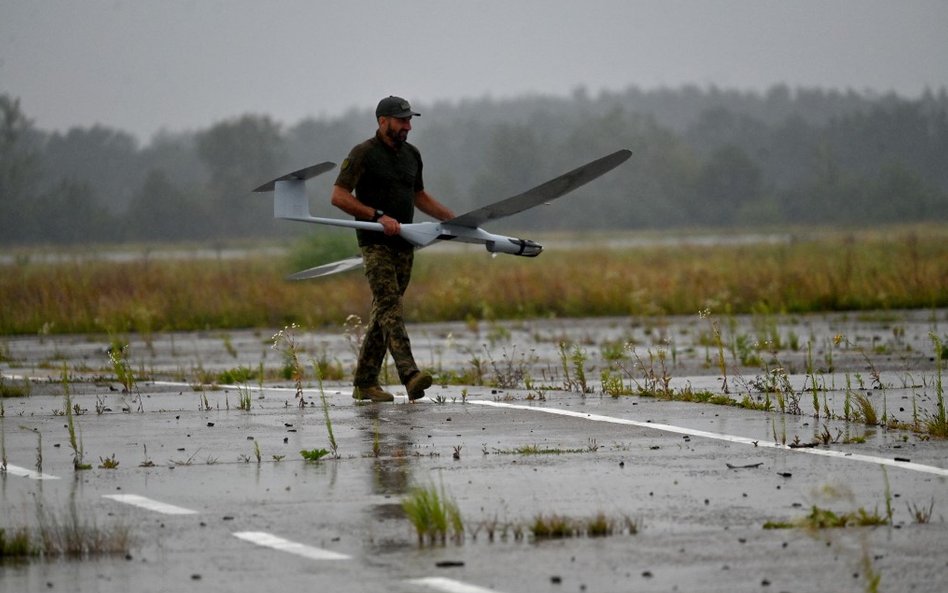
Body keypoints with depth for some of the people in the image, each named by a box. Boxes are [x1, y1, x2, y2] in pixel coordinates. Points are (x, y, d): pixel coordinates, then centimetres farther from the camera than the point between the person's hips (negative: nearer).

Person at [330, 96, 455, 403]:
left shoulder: (411, 155, 15)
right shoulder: (363, 154, -7)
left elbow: (420, 197, 28)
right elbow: (339, 196, -12)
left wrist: (454, 219, 19)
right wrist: (378, 217, -18)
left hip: (404, 244, 7)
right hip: (375, 243, -7)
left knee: (383, 311, 6)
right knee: (390, 305, -17)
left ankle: (365, 382, 11)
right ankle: (410, 375, -30)